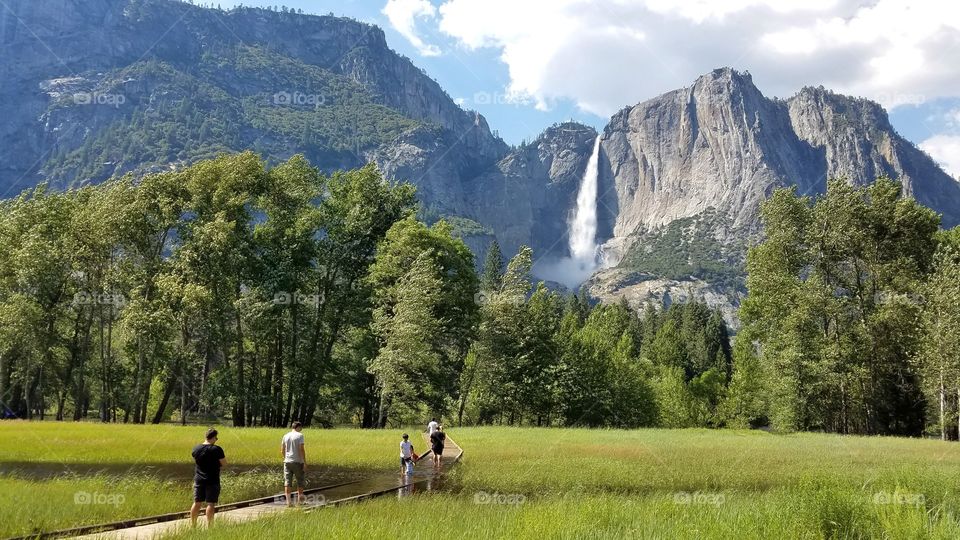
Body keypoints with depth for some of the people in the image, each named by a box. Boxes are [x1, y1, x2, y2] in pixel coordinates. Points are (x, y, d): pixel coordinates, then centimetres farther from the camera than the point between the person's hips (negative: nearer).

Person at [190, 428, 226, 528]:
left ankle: (192, 524, 18)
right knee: (211, 504, -1)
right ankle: (209, 525, 0)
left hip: (199, 479, 5)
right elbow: (224, 463, -9)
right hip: (212, 481, -5)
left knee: (197, 503, 12)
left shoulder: (196, 448, 1)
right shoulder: (216, 449, -15)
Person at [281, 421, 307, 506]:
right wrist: (305, 463, -10)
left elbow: (282, 451, 11)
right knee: (300, 481, 10)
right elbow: (301, 450, -13)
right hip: (297, 462, -4)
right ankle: (299, 500, 14)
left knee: (287, 482, 4)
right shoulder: (299, 435, -7)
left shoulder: (285, 436, 9)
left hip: (287, 461, 4)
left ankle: (288, 501, 1)